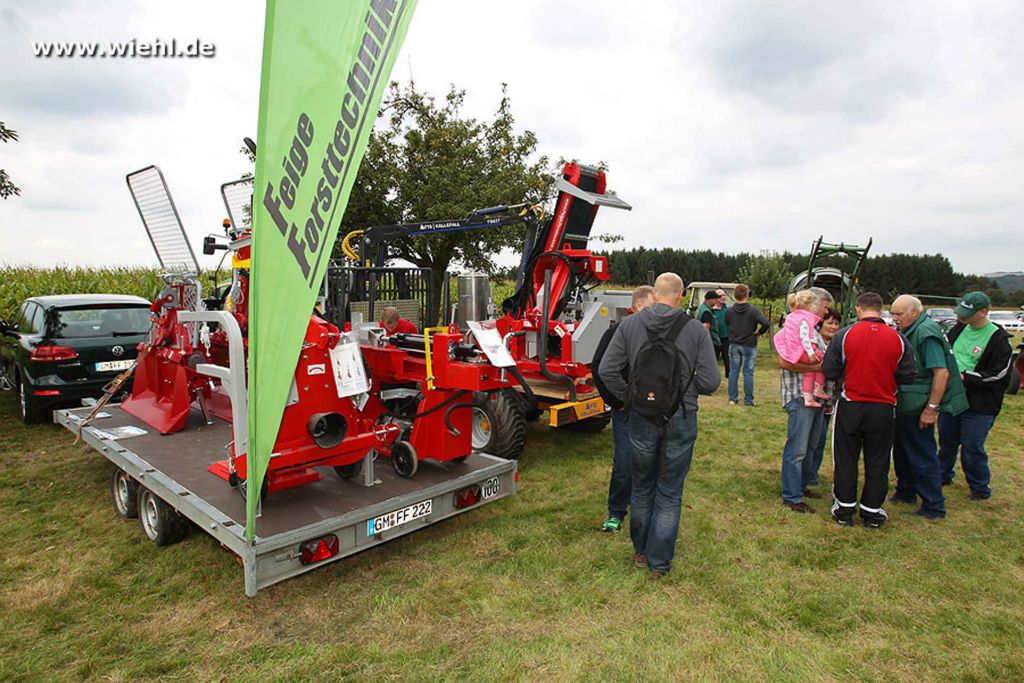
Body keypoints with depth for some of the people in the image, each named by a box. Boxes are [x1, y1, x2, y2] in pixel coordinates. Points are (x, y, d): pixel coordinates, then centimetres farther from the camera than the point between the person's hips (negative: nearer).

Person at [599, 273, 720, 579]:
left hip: (642, 417, 1)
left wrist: (627, 397, 4)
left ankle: (641, 551, 36)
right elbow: (710, 381, -11)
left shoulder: (630, 324, -6)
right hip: (681, 419, -1)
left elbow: (607, 370, -9)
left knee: (642, 487, 19)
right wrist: (687, 388, 9)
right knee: (669, 493, 12)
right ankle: (659, 563, 21)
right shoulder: (695, 329, -9)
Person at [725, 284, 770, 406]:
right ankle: (748, 400, 10)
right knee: (748, 373, 5)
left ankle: (733, 398, 15)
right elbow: (766, 324, -23)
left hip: (734, 345, 3)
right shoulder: (754, 310, -14)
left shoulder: (729, 311, -4)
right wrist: (759, 332, -8)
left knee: (733, 372, 11)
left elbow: (726, 324, 9)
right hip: (749, 345, -3)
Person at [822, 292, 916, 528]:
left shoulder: (844, 335, -10)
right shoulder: (898, 338, -5)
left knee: (845, 459, 11)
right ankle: (872, 512, 23)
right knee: (877, 462, 13)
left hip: (850, 407, -1)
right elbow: (908, 375, 1)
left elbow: (829, 371, -7)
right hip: (883, 410, 2)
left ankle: (844, 509, 19)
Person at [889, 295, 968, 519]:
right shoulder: (907, 332, 10)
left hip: (918, 408, -9)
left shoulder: (927, 333, -18)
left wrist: (932, 408, -22)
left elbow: (941, 372, -23)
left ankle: (934, 507, 12)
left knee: (923, 457, 0)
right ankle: (905, 492, 36)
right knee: (901, 451, 20)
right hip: (904, 406, 9)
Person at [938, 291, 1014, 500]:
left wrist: (964, 377, -18)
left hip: (978, 406, -6)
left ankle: (980, 488, 22)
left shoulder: (998, 338, -13)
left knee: (972, 449, 2)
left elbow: (999, 374, -15)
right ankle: (943, 476, 38)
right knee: (946, 442, 19)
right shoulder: (960, 329, 5)